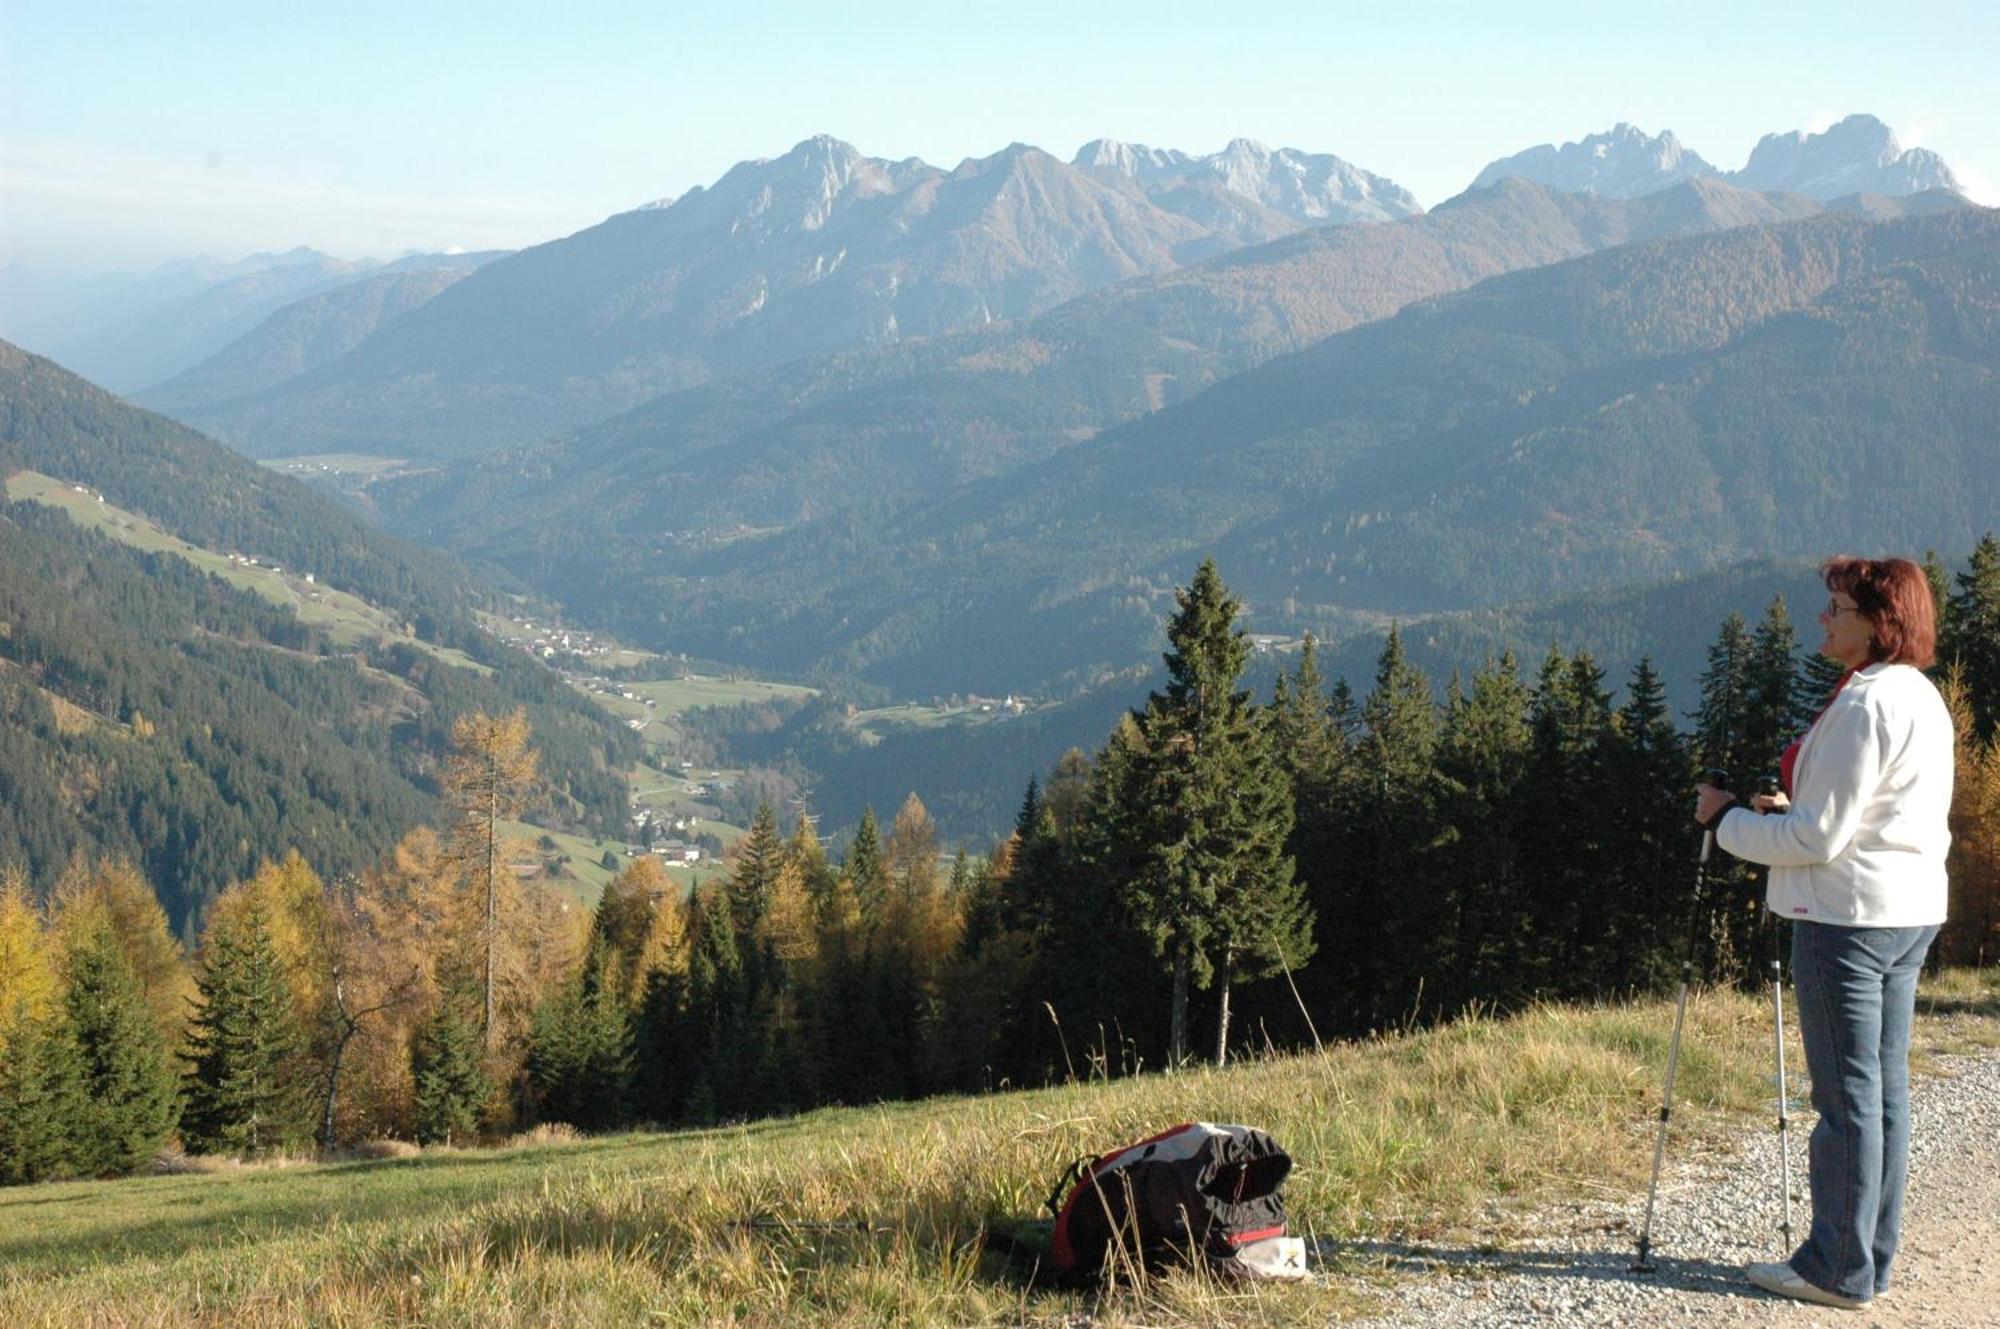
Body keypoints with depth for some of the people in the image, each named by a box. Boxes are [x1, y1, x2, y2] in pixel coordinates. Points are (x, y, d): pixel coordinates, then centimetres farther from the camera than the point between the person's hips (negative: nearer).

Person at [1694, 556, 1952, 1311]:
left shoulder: (1863, 703, -17)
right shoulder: (1925, 697, 14)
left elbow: (1820, 837, -18)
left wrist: (1728, 819, -5)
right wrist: (1794, 811, 13)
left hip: (1847, 915, -10)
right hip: (1911, 911, 10)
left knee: (1847, 1093, -4)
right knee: (1885, 1086, 12)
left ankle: (1840, 1269, 3)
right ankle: (1872, 1257, 19)